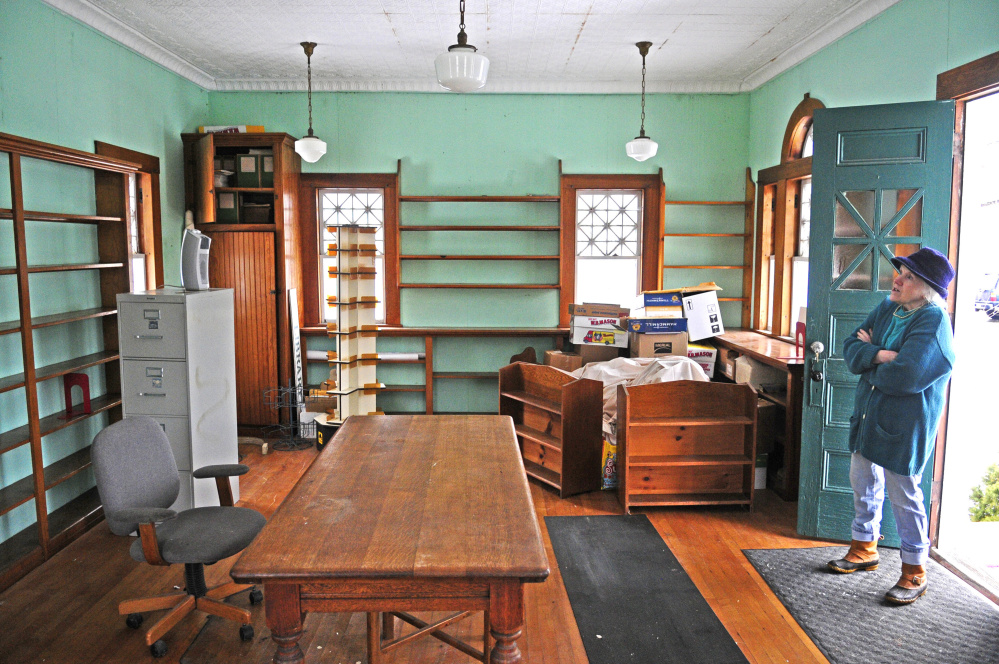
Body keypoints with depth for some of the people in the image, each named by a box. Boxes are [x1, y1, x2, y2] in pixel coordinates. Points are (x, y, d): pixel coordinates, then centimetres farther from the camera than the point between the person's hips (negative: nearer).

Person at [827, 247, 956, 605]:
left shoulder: (933, 322, -19)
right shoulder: (887, 308, 4)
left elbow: (902, 377, -29)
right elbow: (851, 347, 1)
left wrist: (868, 357, -11)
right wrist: (879, 354, -19)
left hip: (904, 427, -8)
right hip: (869, 415, 8)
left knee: (904, 498, 3)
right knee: (864, 485, 20)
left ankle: (914, 573, 21)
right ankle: (865, 550, 39)